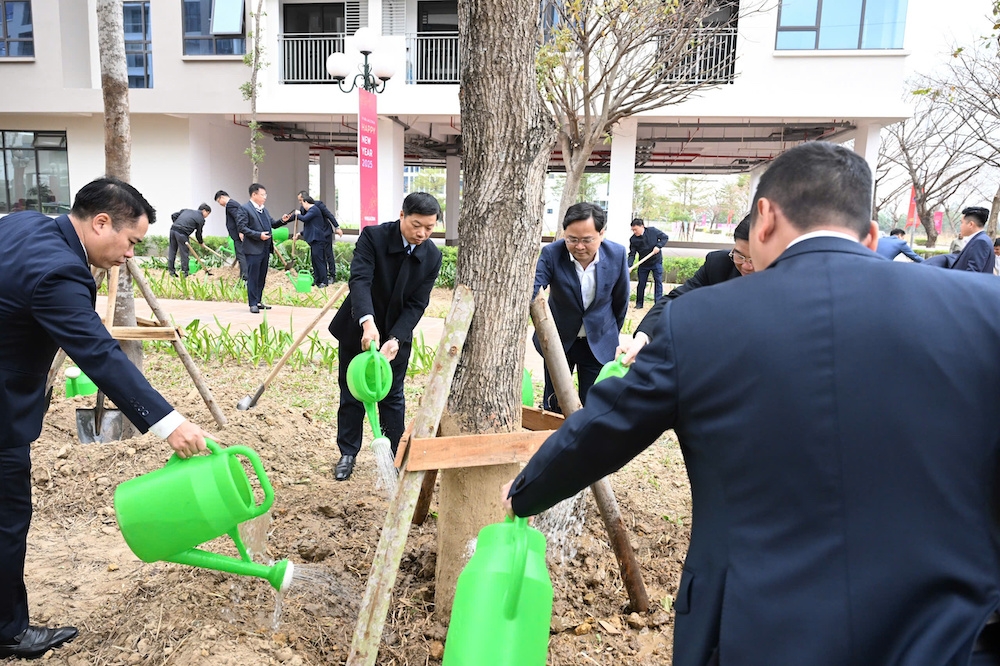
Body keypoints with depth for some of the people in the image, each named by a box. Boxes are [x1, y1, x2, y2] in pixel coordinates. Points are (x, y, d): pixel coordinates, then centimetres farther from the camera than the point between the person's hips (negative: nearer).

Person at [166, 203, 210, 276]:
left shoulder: (187, 210, 23)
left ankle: (171, 271, 19)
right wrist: (201, 243, 26)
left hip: (173, 229, 7)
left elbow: (173, 216, 18)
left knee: (172, 251, 13)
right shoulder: (201, 219, 5)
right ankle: (184, 272, 9)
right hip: (182, 233, -7)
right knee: (184, 253, 4)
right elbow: (198, 233, 10)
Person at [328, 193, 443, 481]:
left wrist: (395, 339, -27)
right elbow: (359, 280, -33)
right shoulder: (373, 236, -21)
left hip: (397, 334, 1)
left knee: (393, 397, 8)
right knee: (351, 394, 10)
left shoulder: (432, 256, -13)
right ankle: (348, 454, 25)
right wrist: (367, 322, -50)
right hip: (357, 329, -1)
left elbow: (417, 304, -14)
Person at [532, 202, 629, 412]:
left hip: (600, 343, 0)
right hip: (558, 340, 0)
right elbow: (533, 291, -29)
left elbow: (620, 300, 1)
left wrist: (613, 332, 12)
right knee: (552, 406, 12)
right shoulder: (551, 253, -19)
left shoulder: (617, 254, -14)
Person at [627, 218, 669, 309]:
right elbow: (632, 254, -10)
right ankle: (639, 303, 17)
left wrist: (658, 246, -20)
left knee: (658, 281, -2)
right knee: (641, 283, 5)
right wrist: (629, 266, -24)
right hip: (643, 264, 1)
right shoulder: (633, 239, -9)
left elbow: (665, 237, -3)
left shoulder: (653, 231, -10)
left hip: (656, 261, -1)